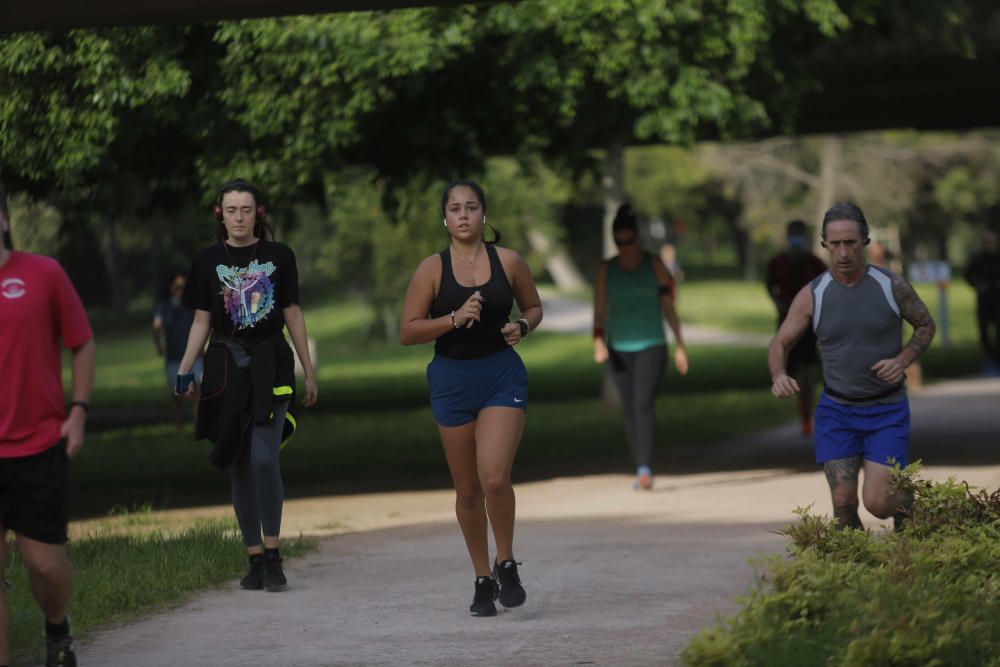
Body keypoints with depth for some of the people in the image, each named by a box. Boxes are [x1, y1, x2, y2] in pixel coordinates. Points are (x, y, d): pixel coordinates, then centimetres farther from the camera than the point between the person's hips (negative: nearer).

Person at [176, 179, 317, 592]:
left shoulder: (279, 257, 4)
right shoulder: (208, 261, 7)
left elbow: (293, 315, 9)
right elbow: (201, 322, 9)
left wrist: (309, 372, 9)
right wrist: (184, 372, -1)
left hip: (270, 364, -2)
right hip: (226, 367, 2)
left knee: (264, 459, -15)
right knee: (239, 466, 3)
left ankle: (273, 554, -5)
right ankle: (255, 559, 10)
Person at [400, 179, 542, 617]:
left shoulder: (508, 262, 0)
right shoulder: (432, 269, -3)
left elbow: (533, 307, 16)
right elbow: (407, 332, -5)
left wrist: (523, 327, -6)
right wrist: (454, 319, -18)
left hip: (503, 376, -1)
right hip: (452, 379, 1)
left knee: (495, 478, -18)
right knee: (468, 489, 8)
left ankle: (506, 564, 6)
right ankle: (483, 580, 23)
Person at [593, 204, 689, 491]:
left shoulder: (654, 265, 1)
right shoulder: (606, 270, 5)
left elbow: (668, 306, 5)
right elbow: (599, 311, 3)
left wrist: (680, 345, 5)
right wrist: (598, 341, -13)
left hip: (651, 346, -3)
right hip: (620, 348, 3)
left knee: (644, 404, -18)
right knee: (629, 410, 4)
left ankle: (645, 468, -25)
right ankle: (641, 472, 13)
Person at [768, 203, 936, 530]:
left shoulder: (891, 286, -9)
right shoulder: (812, 295, -6)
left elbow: (926, 325, 7)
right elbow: (780, 344, 2)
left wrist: (902, 360, -13)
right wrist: (779, 376, -21)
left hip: (887, 411, -1)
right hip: (836, 410, 1)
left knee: (878, 503, -10)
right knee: (843, 504, -8)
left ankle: (907, 506, 25)